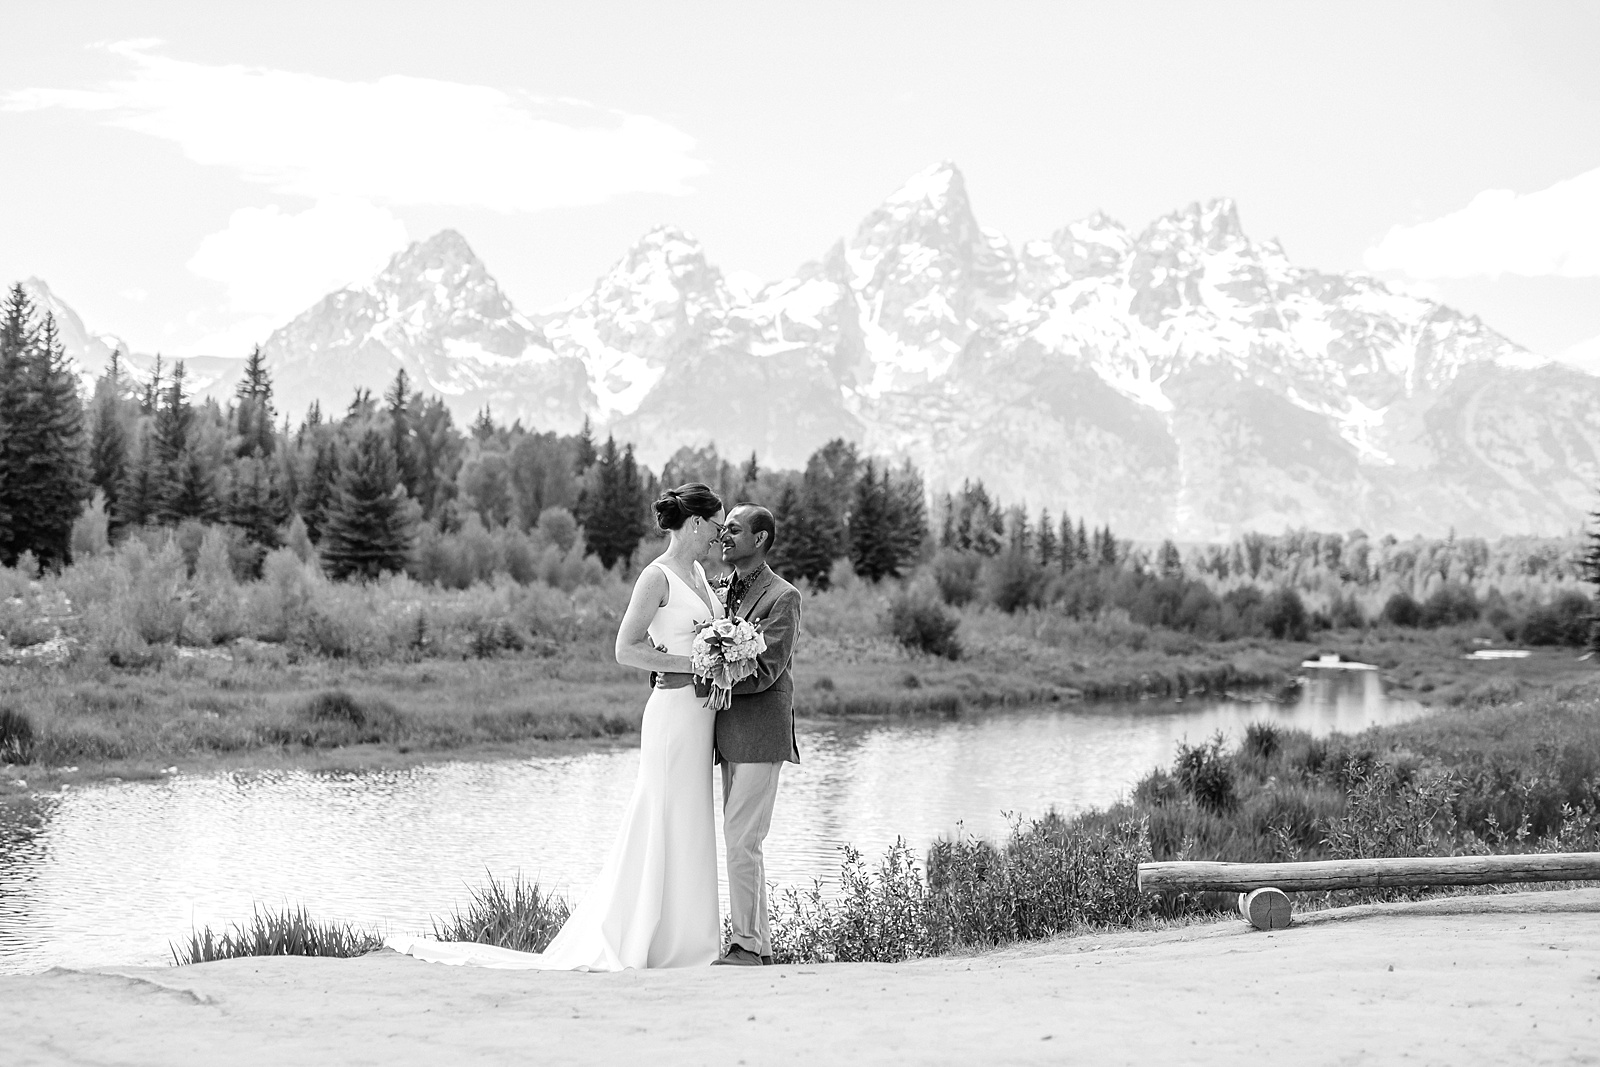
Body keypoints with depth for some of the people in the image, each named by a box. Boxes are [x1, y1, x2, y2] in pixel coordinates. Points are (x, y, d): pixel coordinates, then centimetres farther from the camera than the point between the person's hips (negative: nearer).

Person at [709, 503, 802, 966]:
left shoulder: (782, 598, -9)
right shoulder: (727, 591, 16)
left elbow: (763, 672, -16)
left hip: (760, 733, -8)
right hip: (733, 736, 8)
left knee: (741, 841, -10)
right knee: (740, 842, 10)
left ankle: (747, 945, -5)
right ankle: (757, 943, 16)